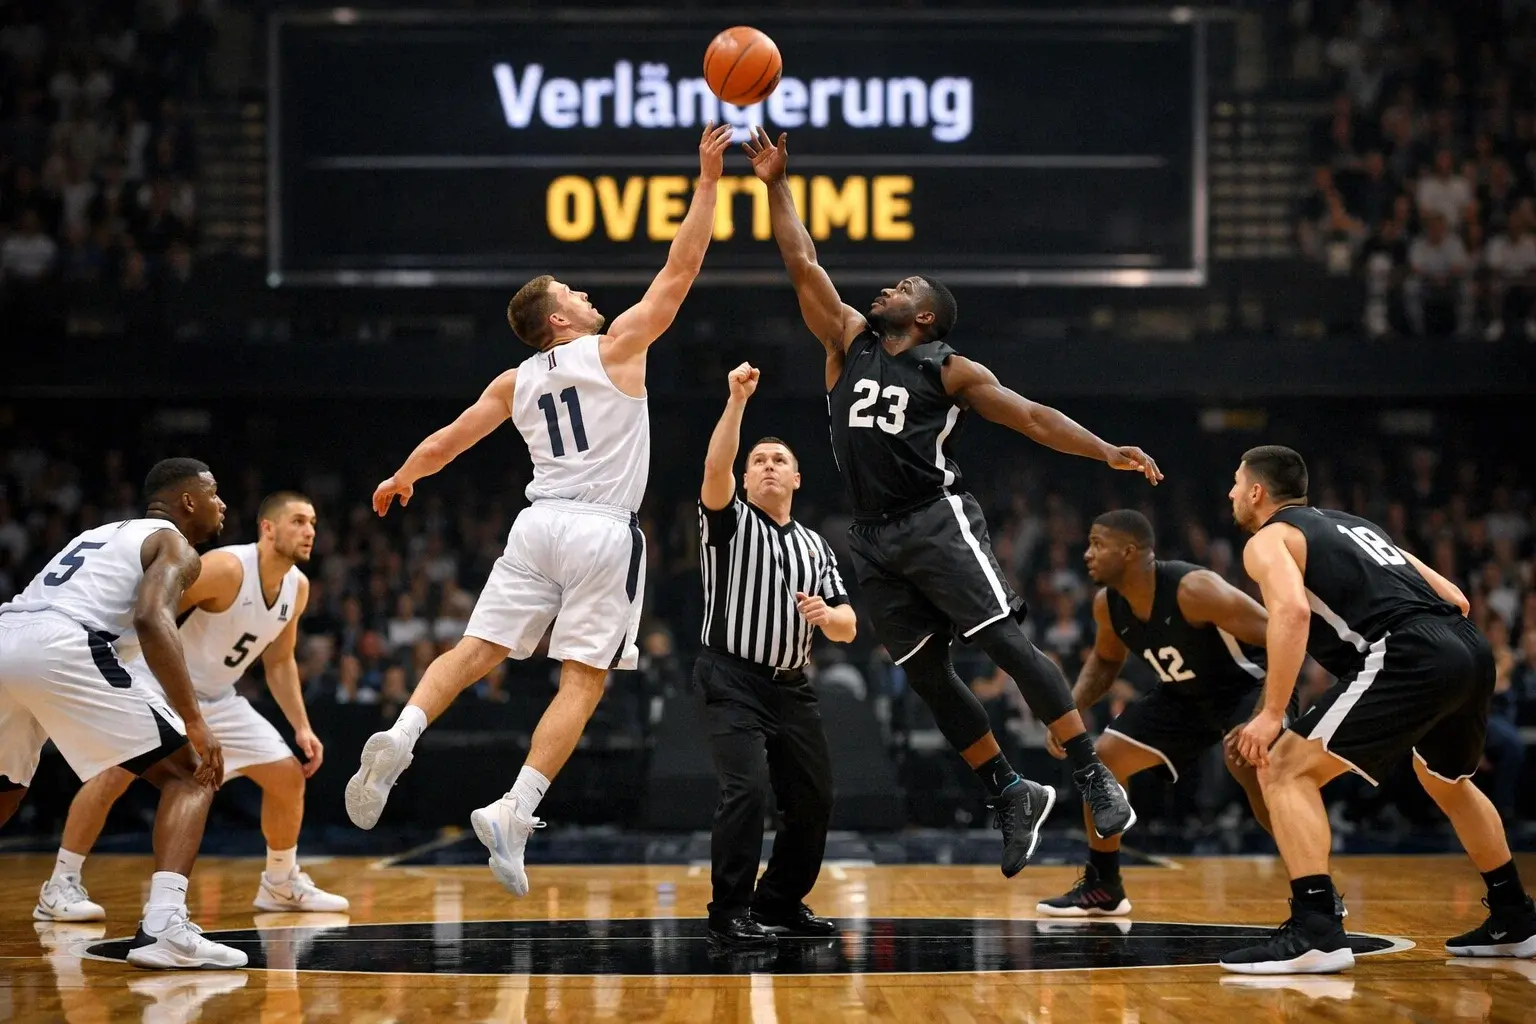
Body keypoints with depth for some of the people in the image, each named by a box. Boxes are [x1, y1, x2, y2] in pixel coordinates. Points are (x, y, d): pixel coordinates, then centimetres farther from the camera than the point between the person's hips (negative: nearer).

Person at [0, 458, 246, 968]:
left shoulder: (102, 535, 36)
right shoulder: (174, 545, 12)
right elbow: (152, 619, -8)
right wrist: (194, 721, -11)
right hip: (59, 646, -7)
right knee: (190, 776, 3)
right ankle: (163, 927, -16)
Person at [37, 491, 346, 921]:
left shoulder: (298, 586, -2)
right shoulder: (225, 568, -26)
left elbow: (279, 662, 12)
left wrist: (302, 727, 6)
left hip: (218, 699, 8)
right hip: (160, 683, -7)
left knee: (288, 775, 4)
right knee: (116, 773, -25)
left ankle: (282, 884, 22)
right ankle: (59, 888, -18)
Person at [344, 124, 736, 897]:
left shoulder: (515, 382, 14)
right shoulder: (615, 347, 2)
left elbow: (447, 440, 23)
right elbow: (680, 270, 0)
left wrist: (402, 479, 42)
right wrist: (708, 180, 4)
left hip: (540, 523, 4)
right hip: (605, 531, -4)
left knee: (476, 650, 6)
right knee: (582, 682, -3)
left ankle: (398, 740, -18)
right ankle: (513, 814, -14)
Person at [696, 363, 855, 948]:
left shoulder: (815, 548, 17)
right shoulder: (730, 522, 2)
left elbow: (848, 629, 12)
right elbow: (715, 469, -20)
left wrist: (827, 616, -12)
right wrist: (737, 401, -28)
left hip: (793, 688, 6)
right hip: (733, 682, -6)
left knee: (814, 800, 7)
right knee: (747, 788, -21)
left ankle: (778, 904, 24)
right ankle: (729, 914, -16)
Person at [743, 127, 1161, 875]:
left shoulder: (949, 370, 2)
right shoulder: (849, 341, 14)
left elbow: (1028, 416, -3)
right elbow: (802, 265, 12)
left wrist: (1106, 453, -14)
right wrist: (775, 185, 7)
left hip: (938, 522, -5)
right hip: (873, 538, 5)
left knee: (1005, 642, -14)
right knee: (927, 676, 4)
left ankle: (1093, 778, -13)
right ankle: (1010, 798, 14)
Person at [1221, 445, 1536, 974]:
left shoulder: (1267, 541, 8)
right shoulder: (1351, 523, 32)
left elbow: (1292, 610, -14)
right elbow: (1451, 595, 28)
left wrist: (1271, 713, -14)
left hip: (1411, 656, -8)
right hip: (1472, 649, 8)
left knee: (1286, 771, -3)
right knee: (1447, 782, 34)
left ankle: (1316, 931, -14)